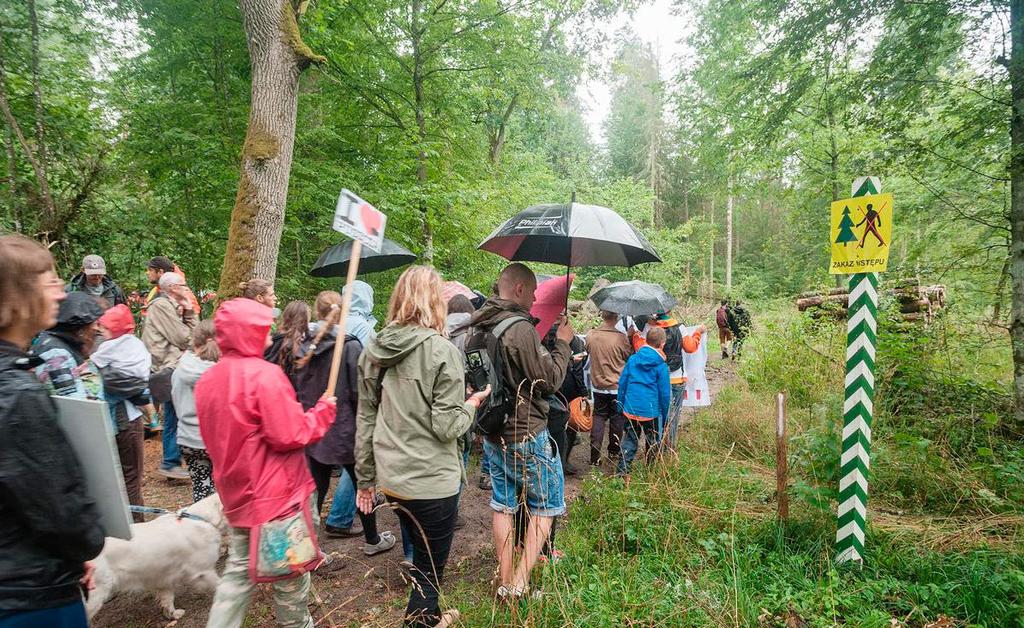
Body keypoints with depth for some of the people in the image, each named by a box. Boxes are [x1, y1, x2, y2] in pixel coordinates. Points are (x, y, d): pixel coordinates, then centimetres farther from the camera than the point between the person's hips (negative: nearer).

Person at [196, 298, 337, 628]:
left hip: (238, 495, 8)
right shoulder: (265, 374, -21)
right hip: (278, 493, -7)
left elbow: (214, 440, 15)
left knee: (239, 572, 19)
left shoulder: (208, 379, 5)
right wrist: (323, 412, -10)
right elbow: (290, 435, -23)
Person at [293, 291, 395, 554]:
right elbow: (358, 391, -14)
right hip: (344, 427, -4)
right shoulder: (351, 345, -14)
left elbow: (298, 389, 5)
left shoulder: (306, 346, -1)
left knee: (317, 485, 13)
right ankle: (372, 540, 25)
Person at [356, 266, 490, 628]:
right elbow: (446, 426, -18)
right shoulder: (442, 351, -16)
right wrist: (471, 405, 2)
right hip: (432, 480, -7)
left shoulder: (375, 350, 1)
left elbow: (365, 418, 5)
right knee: (429, 569, 11)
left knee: (422, 553, 29)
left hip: (390, 477, 7)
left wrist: (365, 477, 14)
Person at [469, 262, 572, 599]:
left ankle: (505, 584, 24)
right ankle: (521, 582, 5)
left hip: (493, 433, 8)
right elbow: (550, 380, -17)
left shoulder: (478, 328, 5)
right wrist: (563, 344, -4)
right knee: (545, 504, 9)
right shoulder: (521, 328, -22)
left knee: (503, 505, 16)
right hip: (527, 435, -8)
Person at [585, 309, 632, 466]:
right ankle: (614, 451, 29)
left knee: (598, 418, 11)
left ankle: (595, 457, 7)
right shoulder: (621, 338, -18)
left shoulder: (590, 335, -8)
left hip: (598, 386, 3)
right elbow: (631, 357, -3)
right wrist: (630, 337, 9)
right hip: (618, 386, -3)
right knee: (617, 418, 15)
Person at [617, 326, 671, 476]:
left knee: (630, 440, 15)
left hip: (630, 409, 3)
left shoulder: (632, 359, 0)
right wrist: (665, 416, 5)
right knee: (653, 442, 15)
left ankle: (622, 471, 11)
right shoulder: (661, 366, -10)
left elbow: (622, 383, 4)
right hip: (651, 411, -3)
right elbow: (665, 393, -6)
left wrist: (621, 405, 14)